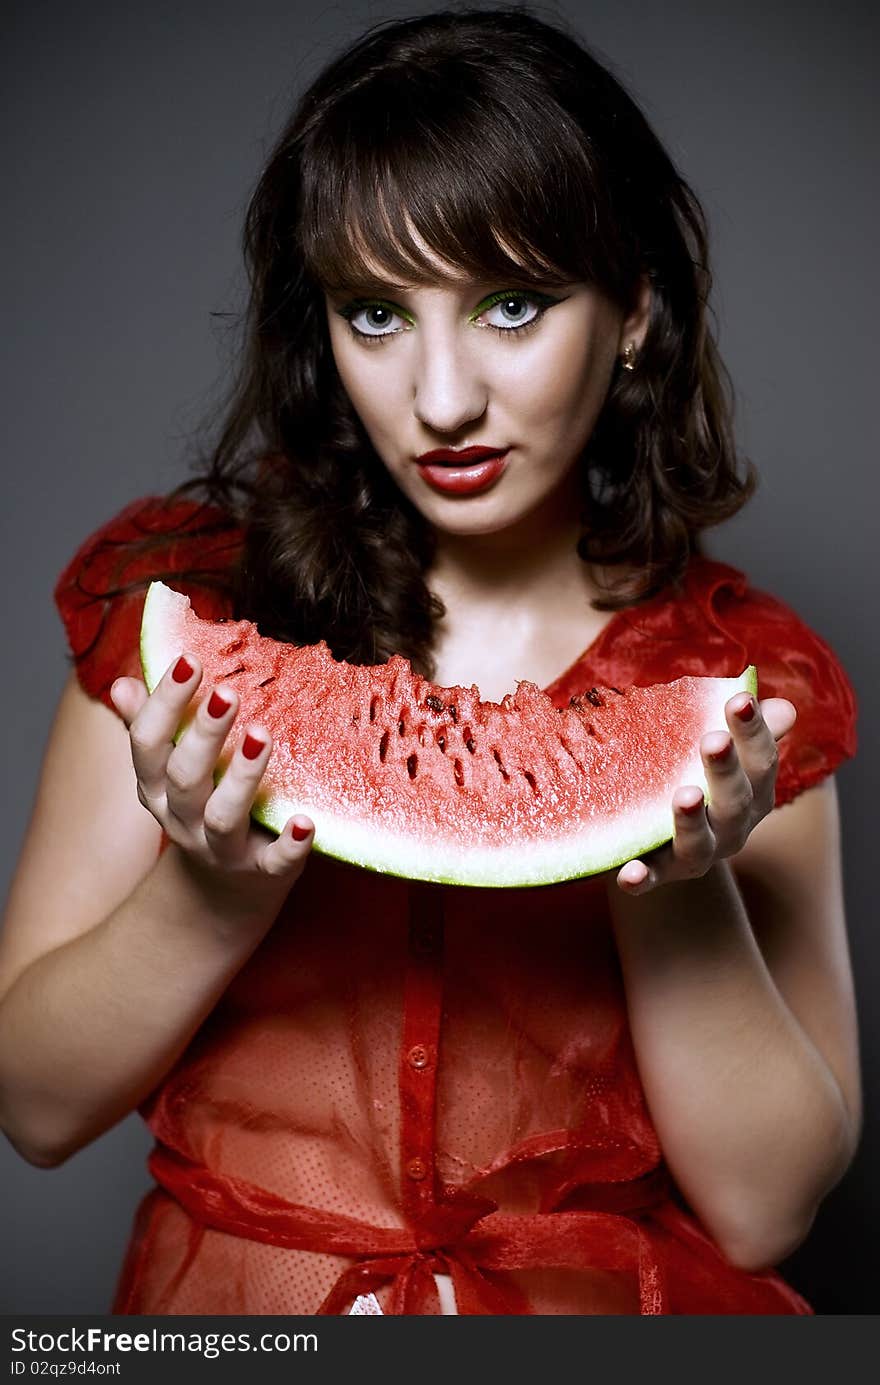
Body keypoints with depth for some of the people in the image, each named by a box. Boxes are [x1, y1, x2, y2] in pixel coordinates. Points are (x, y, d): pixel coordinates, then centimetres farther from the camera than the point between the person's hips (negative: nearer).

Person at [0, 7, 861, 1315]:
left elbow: (766, 1203, -4)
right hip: (230, 1293, 0)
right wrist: (213, 894, -20)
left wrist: (678, 891, -19)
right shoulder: (180, 596, -4)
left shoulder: (742, 679, -3)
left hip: (608, 1299, 1)